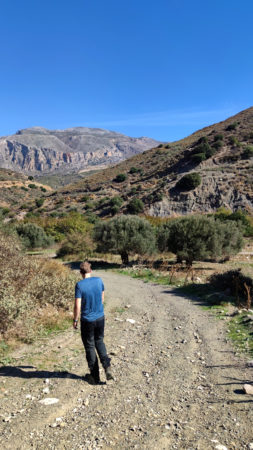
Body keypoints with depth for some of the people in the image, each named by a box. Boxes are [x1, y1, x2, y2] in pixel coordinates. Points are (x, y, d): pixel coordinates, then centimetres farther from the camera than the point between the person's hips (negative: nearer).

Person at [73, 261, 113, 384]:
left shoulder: (79, 285, -17)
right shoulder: (99, 281, -4)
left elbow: (77, 306, -17)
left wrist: (75, 320, -3)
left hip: (87, 320, -4)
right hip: (100, 318, 4)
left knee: (90, 347, 11)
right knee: (99, 342, 23)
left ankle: (95, 376, 19)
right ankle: (107, 366, 6)